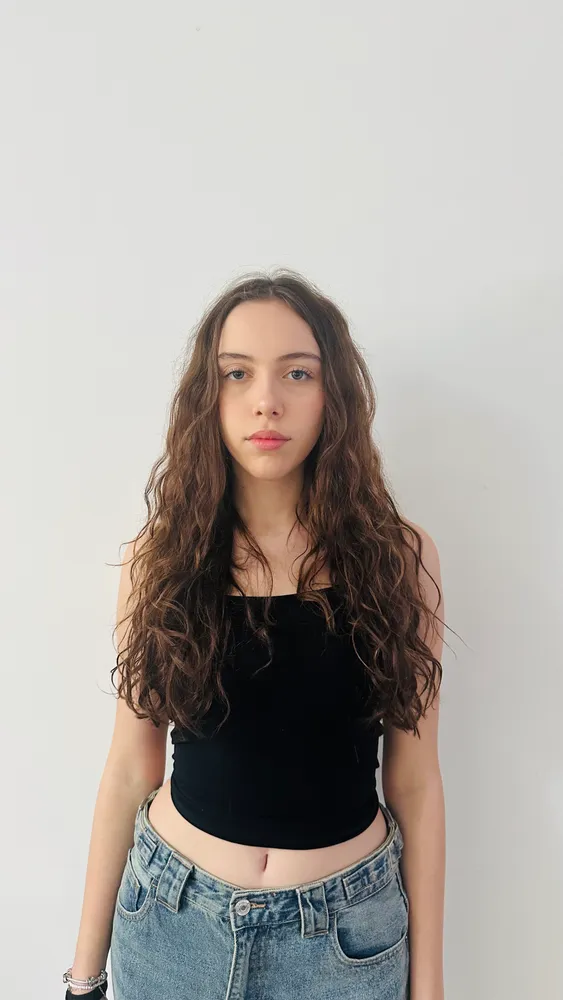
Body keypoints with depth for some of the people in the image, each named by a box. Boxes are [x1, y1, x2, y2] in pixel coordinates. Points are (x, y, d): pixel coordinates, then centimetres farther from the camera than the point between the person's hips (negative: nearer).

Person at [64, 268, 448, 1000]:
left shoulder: (398, 557, -12)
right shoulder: (161, 558, -9)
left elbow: (414, 784, -6)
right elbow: (131, 768, -3)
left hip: (350, 929, 0)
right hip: (172, 914, 1)